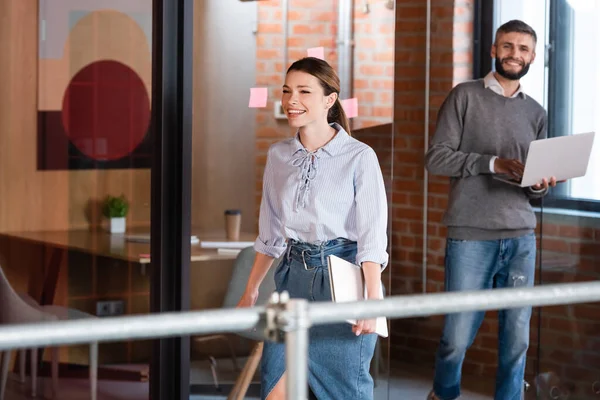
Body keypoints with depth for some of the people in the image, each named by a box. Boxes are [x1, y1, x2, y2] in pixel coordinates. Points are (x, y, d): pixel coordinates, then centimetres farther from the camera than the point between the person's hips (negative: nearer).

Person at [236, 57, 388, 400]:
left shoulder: (358, 157, -9)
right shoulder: (279, 156, 7)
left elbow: (372, 236, -13)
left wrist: (373, 300, -22)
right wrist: (251, 291, 18)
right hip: (294, 274, 5)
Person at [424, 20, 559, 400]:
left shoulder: (536, 112, 14)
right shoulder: (465, 96, 2)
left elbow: (534, 185, 16)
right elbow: (436, 158, -6)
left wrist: (542, 184, -8)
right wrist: (493, 163, -16)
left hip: (521, 238, 4)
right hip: (471, 236, -4)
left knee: (517, 336, 3)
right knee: (458, 336, 0)